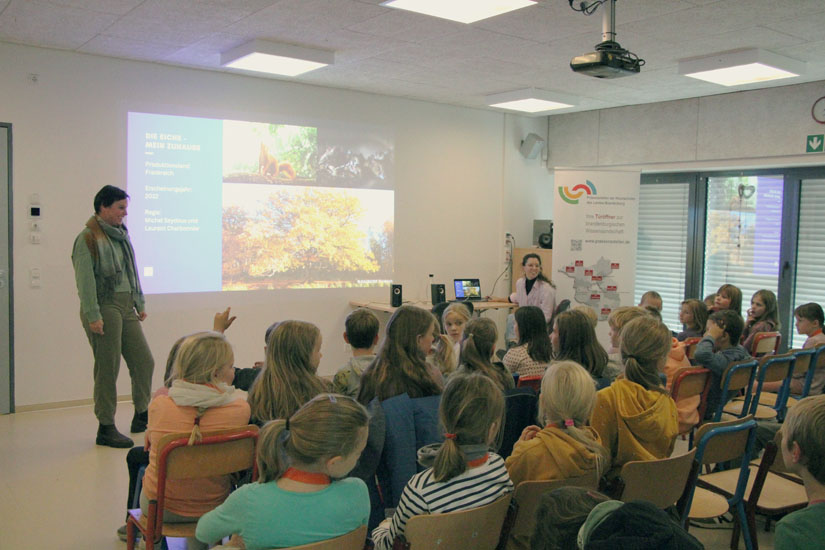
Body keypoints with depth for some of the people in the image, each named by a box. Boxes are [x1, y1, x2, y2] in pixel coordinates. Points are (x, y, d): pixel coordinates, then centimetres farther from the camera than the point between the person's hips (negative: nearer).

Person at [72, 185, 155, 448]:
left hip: (127, 307, 8)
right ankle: (106, 428, 9)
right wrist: (92, 315, -19)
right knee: (107, 369, -2)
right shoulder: (87, 238, -9)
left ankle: (141, 416, 24)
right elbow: (85, 281, -15)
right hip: (104, 308, -8)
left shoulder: (121, 235, 16)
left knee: (144, 361, 8)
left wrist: (140, 303, 21)